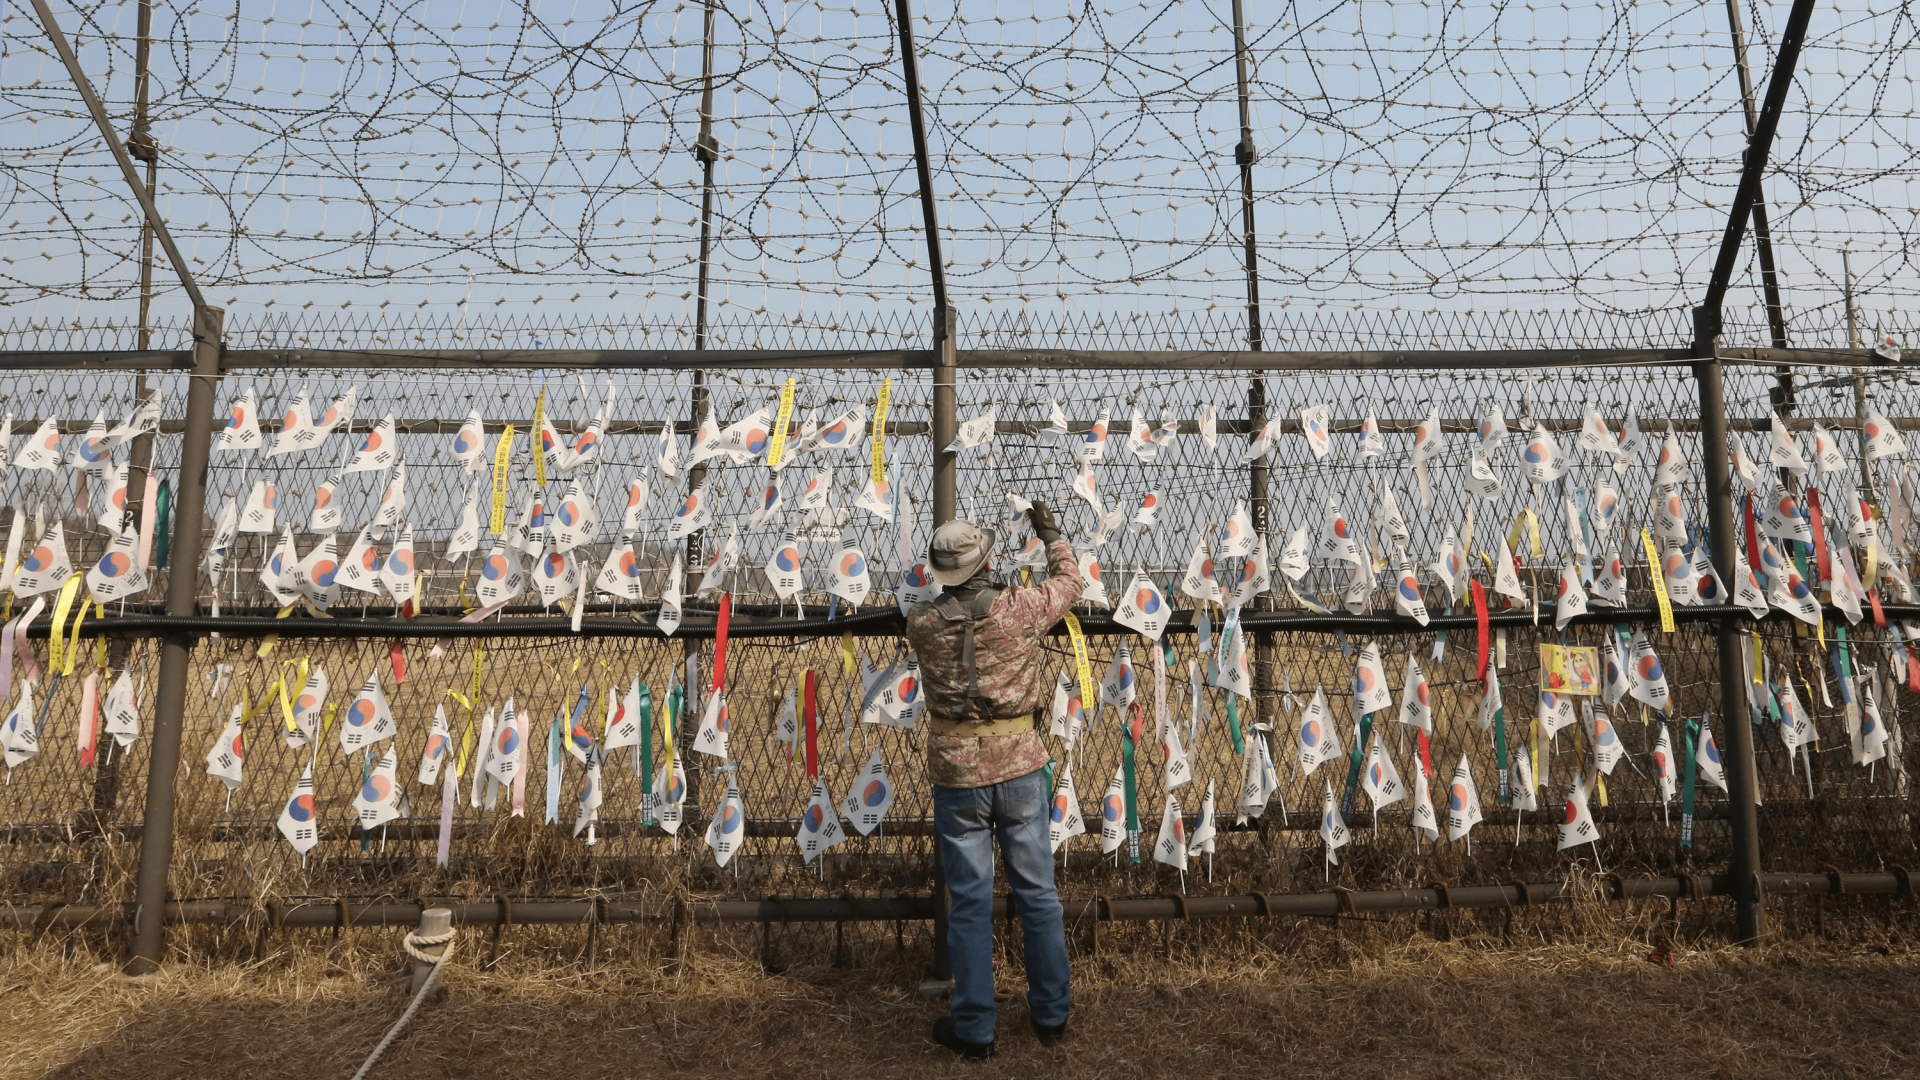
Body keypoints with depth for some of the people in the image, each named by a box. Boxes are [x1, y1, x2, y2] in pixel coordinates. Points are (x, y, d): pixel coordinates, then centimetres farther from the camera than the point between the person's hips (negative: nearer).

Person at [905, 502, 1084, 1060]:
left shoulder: (921, 624, -8)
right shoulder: (1018, 609, -11)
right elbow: (1070, 580, 9)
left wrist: (956, 584, 32)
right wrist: (1051, 535, 24)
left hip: (956, 774, 0)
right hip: (1018, 768, 0)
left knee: (970, 903, 9)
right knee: (1038, 893, 14)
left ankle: (974, 1028, 20)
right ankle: (1051, 1014, 27)